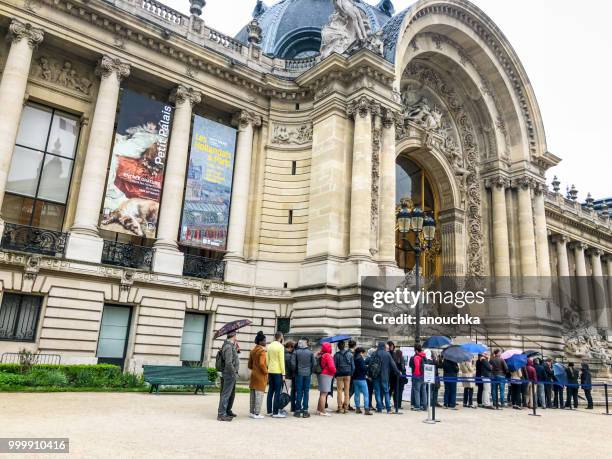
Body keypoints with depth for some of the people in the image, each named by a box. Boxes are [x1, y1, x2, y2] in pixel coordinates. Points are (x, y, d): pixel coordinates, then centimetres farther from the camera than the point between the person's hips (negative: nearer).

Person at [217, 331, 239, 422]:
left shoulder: (231, 346, 12)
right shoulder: (228, 346, -19)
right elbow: (229, 363, -25)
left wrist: (236, 346, 12)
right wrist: (234, 373, -17)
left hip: (231, 374, 10)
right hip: (229, 374, -10)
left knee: (232, 393, 20)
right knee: (226, 394, -5)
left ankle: (228, 411, 32)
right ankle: (221, 414, 0)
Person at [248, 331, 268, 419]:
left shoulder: (253, 351, 11)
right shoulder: (262, 351, -15)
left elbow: (250, 364, 15)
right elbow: (262, 364, -24)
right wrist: (266, 372, -12)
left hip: (253, 374, 8)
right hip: (261, 375, -8)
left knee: (253, 394, 13)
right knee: (259, 394, -2)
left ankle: (251, 412, 20)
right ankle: (256, 414, 0)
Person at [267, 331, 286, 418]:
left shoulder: (269, 346, 10)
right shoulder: (280, 346, -10)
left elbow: (267, 360, 11)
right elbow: (281, 361, -12)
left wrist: (267, 371, 15)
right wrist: (283, 373, -8)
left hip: (270, 371, 7)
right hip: (278, 372, -7)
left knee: (270, 391, 11)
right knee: (277, 392, -3)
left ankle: (269, 411, 15)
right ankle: (276, 412, -2)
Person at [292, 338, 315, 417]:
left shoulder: (296, 352, -4)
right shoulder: (310, 352, -1)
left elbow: (293, 363, -8)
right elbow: (314, 364, -1)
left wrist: (295, 371, 7)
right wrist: (311, 372, 11)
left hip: (299, 374, 0)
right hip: (307, 374, 1)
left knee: (299, 392, 5)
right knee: (306, 392, 4)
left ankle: (298, 410, 6)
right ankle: (305, 411, 5)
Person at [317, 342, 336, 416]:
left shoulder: (321, 355, 12)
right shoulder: (328, 355, -14)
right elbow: (331, 366, -19)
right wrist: (334, 371, -2)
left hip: (322, 374, 9)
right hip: (327, 375, -9)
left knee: (322, 393, 16)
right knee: (324, 393, -7)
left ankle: (319, 409, 23)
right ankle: (322, 411, -5)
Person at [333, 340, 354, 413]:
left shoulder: (337, 355, -8)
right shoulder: (350, 354, -1)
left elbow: (334, 366, -5)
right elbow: (353, 366, 1)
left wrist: (335, 374, 6)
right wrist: (351, 373, 10)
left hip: (339, 375, -2)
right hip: (348, 374, 2)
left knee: (340, 391, 4)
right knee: (347, 391, 7)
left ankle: (340, 407, 3)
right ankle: (346, 407, 8)